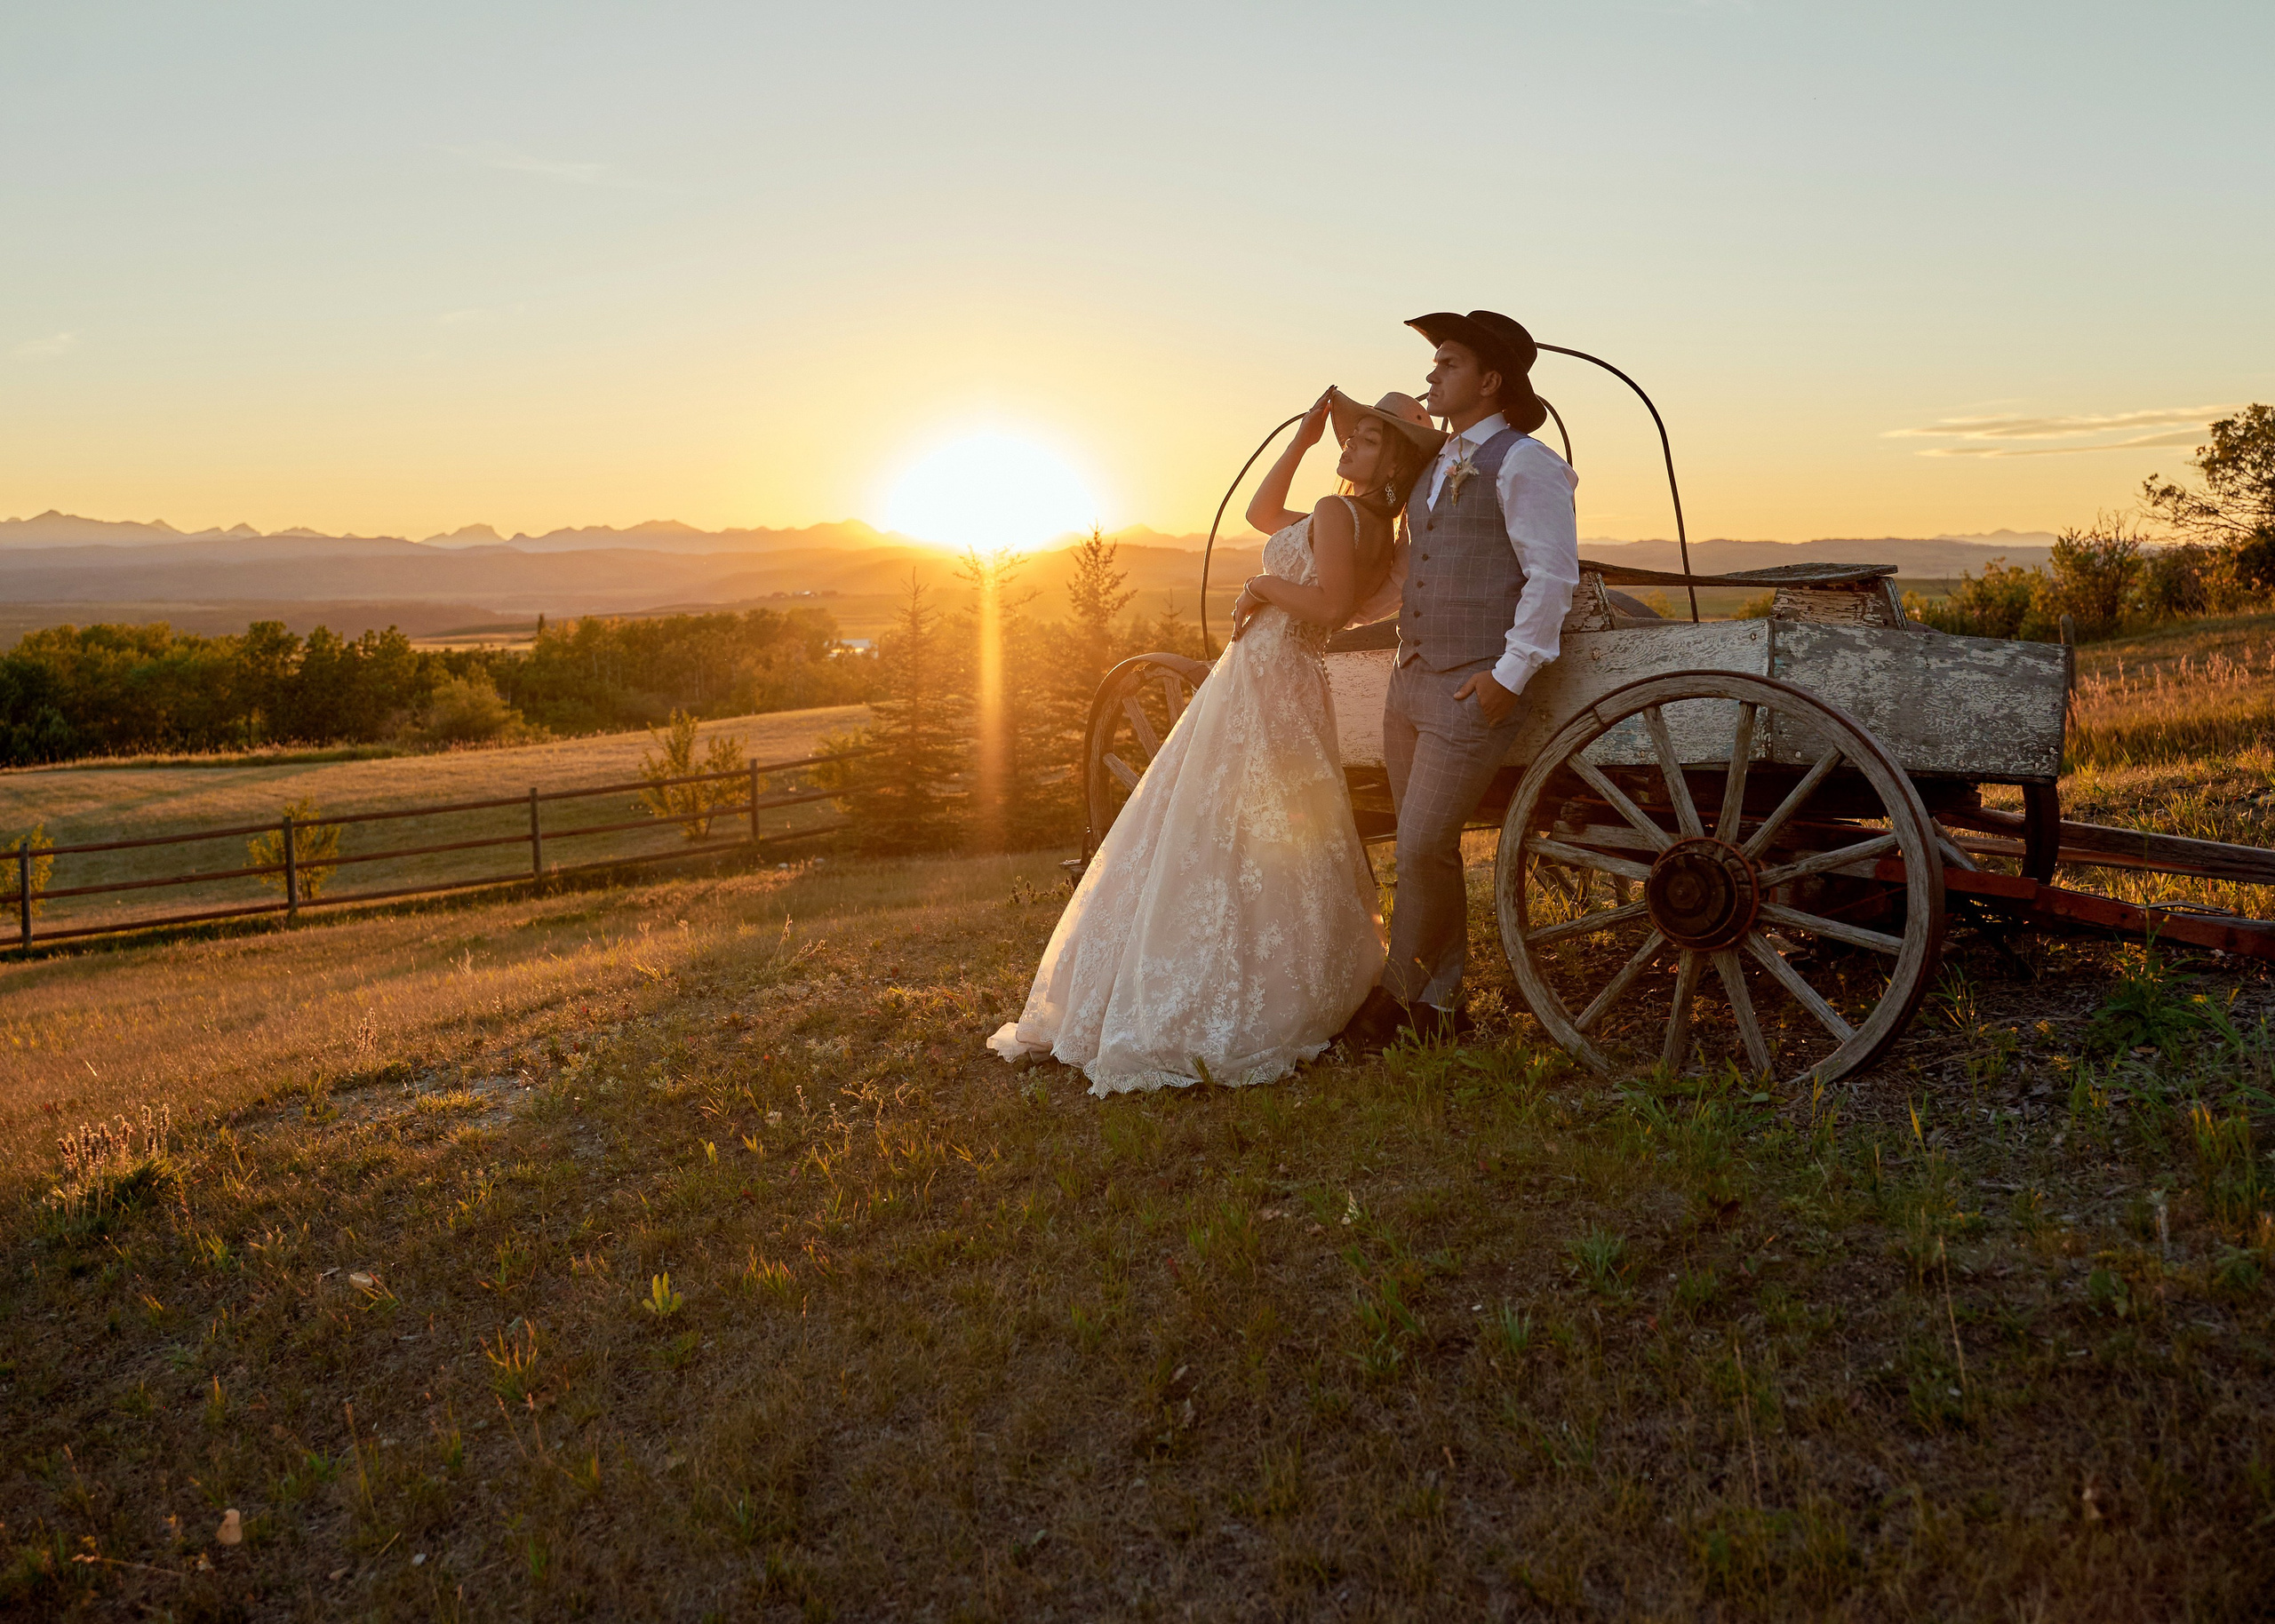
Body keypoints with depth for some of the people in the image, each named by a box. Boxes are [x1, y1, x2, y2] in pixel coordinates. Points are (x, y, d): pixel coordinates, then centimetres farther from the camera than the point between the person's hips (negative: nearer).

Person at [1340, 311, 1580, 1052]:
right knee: (1423, 848, 11)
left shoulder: (1523, 464, -7)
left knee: (1424, 848, -8)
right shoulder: (1436, 465, 19)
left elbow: (1553, 575, -13)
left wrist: (1510, 674, -17)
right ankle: (1438, 1005, 22)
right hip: (1409, 683, 8)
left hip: (1474, 690, -8)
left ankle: (1396, 997, 10)